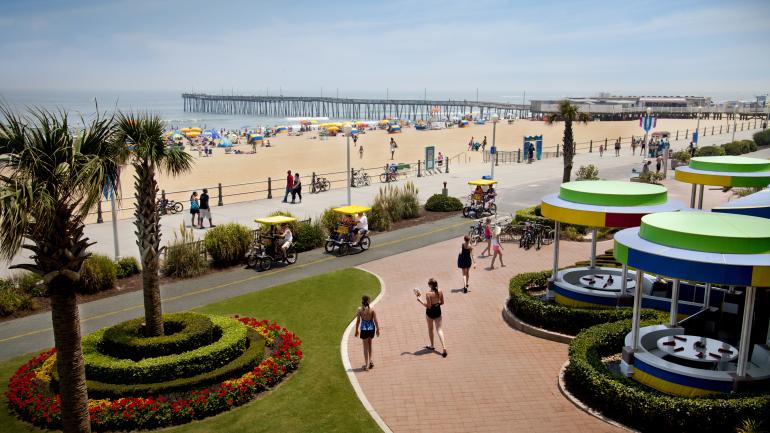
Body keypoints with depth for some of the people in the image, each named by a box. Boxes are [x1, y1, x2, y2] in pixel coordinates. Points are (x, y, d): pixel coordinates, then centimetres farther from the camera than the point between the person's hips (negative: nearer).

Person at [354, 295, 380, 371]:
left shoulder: (360, 310, -10)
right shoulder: (372, 310, -7)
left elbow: (358, 321, -5)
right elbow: (375, 320, -5)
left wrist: (356, 330, 6)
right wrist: (377, 329, 5)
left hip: (364, 329, -2)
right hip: (372, 328, 2)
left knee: (366, 347, 7)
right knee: (369, 344, 25)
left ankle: (366, 365, 6)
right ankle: (370, 361, 20)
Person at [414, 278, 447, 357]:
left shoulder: (428, 293, -22)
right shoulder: (440, 292, -6)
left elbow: (428, 306, -20)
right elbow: (442, 302, 3)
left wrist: (420, 300, -11)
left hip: (430, 312, -4)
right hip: (438, 311, 4)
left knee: (430, 329, 17)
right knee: (439, 329, 6)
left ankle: (432, 346, 32)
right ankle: (444, 347, -9)